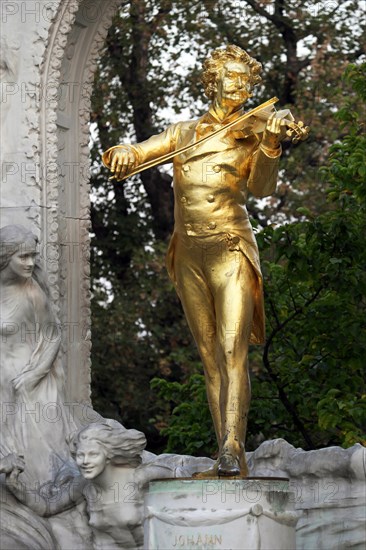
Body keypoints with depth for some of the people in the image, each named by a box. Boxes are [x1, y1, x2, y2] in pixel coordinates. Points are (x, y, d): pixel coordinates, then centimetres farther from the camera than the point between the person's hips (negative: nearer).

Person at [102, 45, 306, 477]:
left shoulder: (254, 134, 5)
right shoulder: (183, 133, 15)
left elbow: (261, 188, -10)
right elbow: (133, 155, 9)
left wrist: (270, 145, -29)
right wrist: (124, 155, -17)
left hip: (230, 251, -4)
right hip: (189, 256, 4)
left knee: (233, 350, -18)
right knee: (209, 356, 4)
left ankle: (232, 449, -28)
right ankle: (229, 456, 5)